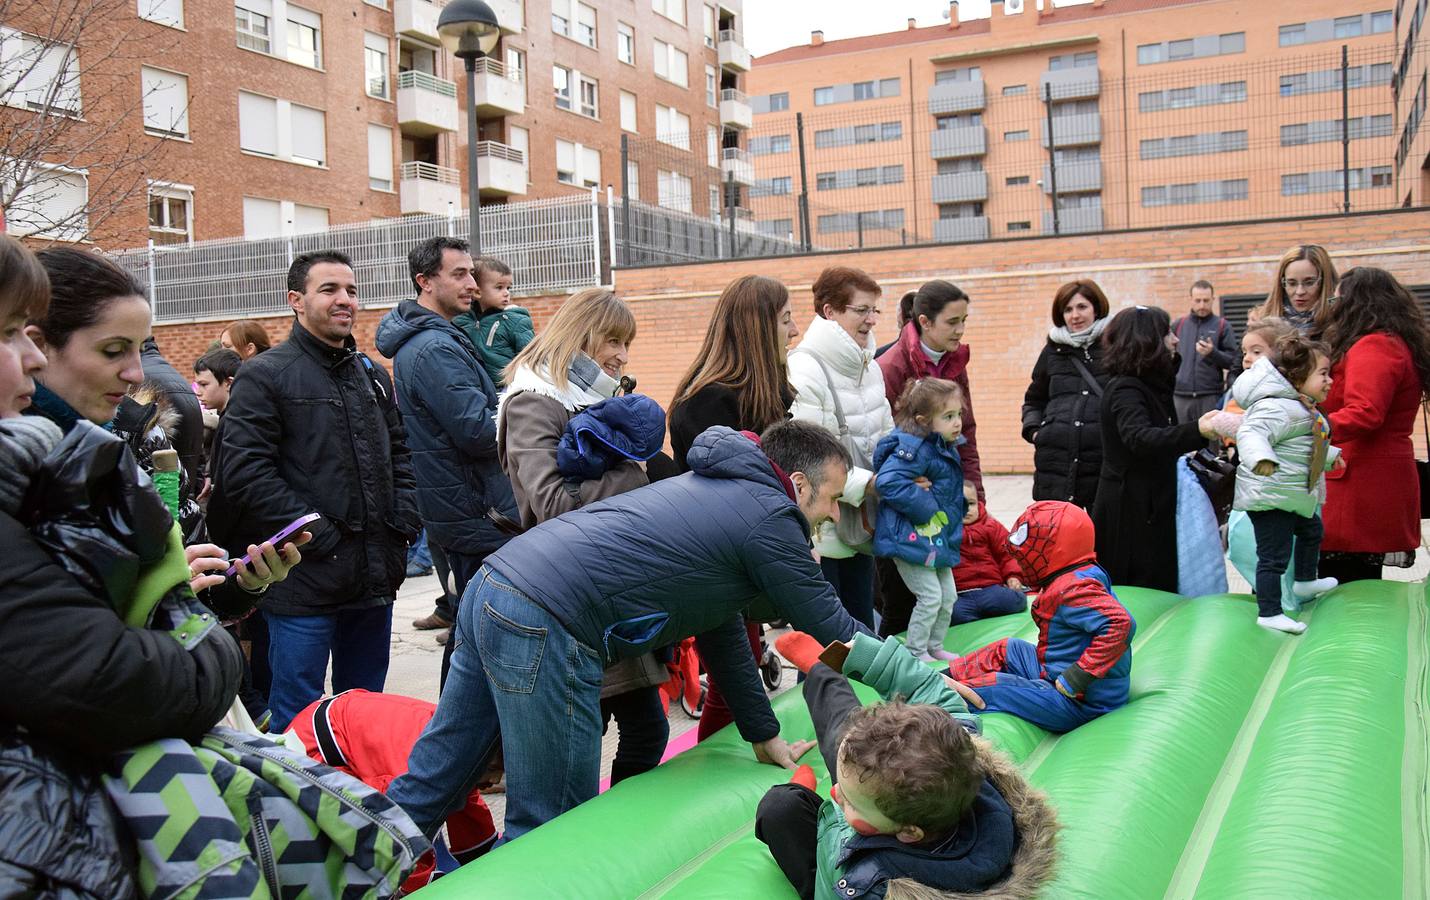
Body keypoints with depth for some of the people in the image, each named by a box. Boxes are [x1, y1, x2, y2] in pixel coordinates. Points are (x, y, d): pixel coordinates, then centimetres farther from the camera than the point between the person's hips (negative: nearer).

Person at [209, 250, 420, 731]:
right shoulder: (265, 375, -6)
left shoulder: (372, 375, 16)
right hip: (306, 580, -6)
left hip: (375, 578, 6)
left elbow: (399, 454, 22)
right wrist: (316, 534, -18)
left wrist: (403, 522, 6)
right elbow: (244, 473, -14)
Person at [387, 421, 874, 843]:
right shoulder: (772, 519, -2)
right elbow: (833, 629, 6)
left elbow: (721, 629, 28)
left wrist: (765, 736, 30)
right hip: (544, 628, -10)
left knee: (430, 782, 18)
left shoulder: (719, 489, 25)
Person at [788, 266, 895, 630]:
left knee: (863, 626, 18)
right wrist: (865, 483, -21)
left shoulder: (869, 367, 12)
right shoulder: (804, 371, -17)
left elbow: (886, 432, 22)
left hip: (862, 523, 8)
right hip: (821, 531, -8)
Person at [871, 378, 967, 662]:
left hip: (938, 540, 10)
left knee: (948, 596, 15)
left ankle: (934, 646, 32)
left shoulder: (945, 448, 10)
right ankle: (915, 653, 9)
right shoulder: (914, 448, -22)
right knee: (931, 596, -6)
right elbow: (888, 483, -32)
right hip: (910, 539, -10)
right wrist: (926, 505, -26)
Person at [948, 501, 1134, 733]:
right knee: (1005, 650, 21)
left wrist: (1078, 677, -34)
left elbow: (1121, 623, -38)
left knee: (991, 687, -15)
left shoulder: (1072, 590, -25)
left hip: (1081, 703, -10)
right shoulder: (1074, 578, 7)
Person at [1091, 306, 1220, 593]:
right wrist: (1196, 431, -46)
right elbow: (1139, 438, -37)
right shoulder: (1125, 389, -17)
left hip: (1151, 505, 10)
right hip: (1130, 510, -10)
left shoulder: (1150, 384, 15)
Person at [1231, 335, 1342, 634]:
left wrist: (1330, 456, 43)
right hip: (1269, 497, -12)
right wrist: (1261, 458, -57)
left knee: (1311, 531, 32)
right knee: (1274, 556, -8)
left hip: (1294, 497, 12)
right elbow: (1251, 433, -39)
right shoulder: (1276, 408, -24)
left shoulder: (1304, 408, 13)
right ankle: (1269, 613, 0)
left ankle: (1305, 581, 54)